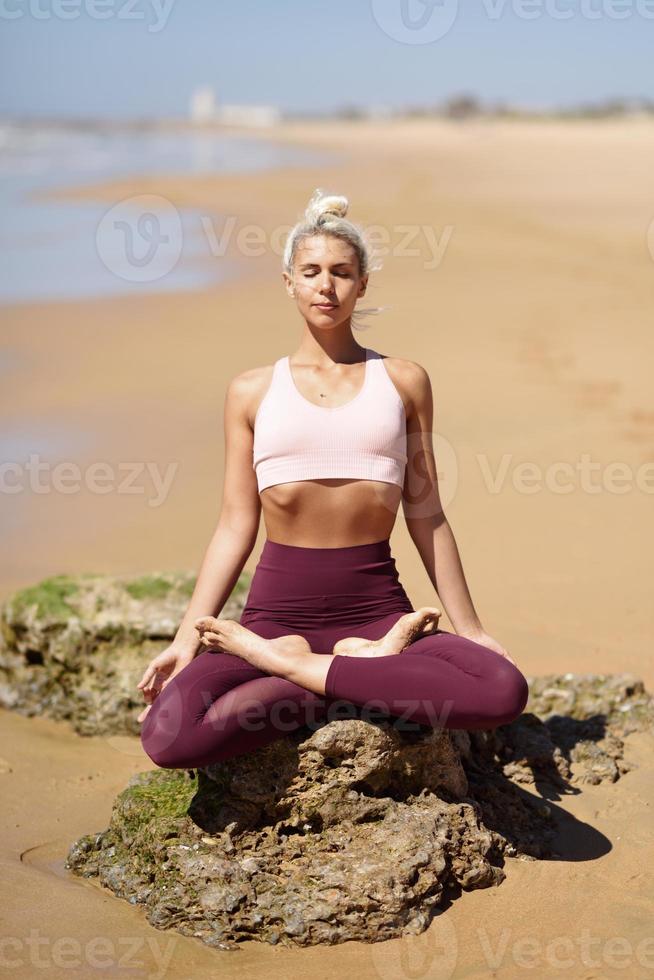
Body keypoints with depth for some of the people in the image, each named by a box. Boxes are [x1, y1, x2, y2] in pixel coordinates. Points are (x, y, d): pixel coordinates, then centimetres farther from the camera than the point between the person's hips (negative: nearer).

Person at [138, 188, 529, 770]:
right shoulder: (252, 391, 10)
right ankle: (371, 668, -11)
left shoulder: (403, 381, 10)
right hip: (280, 607, 0)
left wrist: (469, 628, 10)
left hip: (377, 605, 1)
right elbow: (236, 526, 9)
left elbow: (426, 516, 12)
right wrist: (187, 639, 2)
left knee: (505, 691, -30)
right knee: (167, 736, -29)